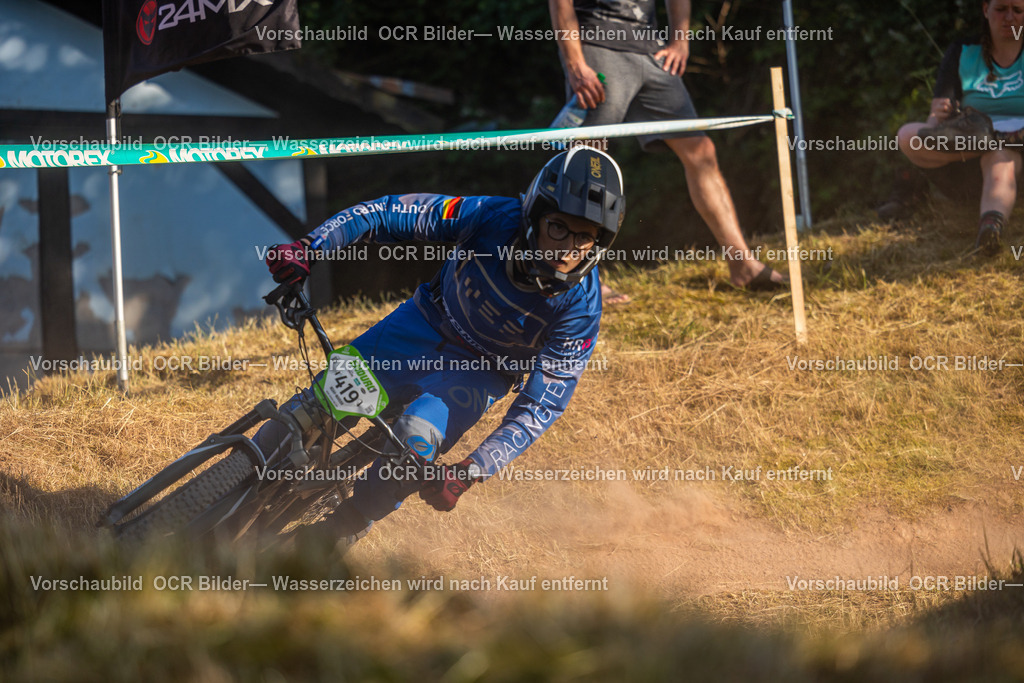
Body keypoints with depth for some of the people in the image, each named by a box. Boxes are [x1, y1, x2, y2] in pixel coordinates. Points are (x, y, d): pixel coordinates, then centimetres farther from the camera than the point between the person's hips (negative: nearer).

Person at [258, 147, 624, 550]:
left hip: (482, 371, -2)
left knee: (415, 440, -28)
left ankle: (329, 541, -7)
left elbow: (541, 405, -26)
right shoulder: (494, 218, -27)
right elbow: (391, 214, -18)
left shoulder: (580, 306, -28)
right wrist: (309, 247, -31)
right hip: (430, 324, 2)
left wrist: (470, 472, -37)